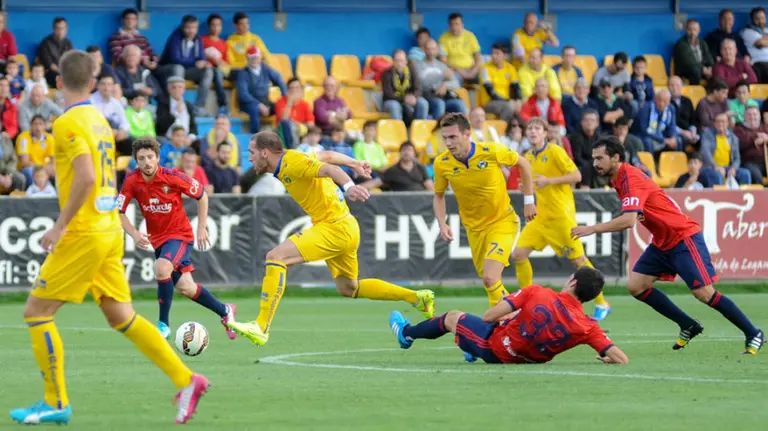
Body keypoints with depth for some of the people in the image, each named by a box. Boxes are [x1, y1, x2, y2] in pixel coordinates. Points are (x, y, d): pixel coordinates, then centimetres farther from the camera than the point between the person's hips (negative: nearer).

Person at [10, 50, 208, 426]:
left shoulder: (68, 123, -14)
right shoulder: (99, 120, 13)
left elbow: (85, 177, -26)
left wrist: (60, 226, -20)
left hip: (83, 236, -8)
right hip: (109, 230, 8)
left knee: (36, 310, 0)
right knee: (121, 316, 11)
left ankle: (55, 402, 2)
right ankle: (185, 380, 5)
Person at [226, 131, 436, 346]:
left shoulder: (291, 162, -16)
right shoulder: (290, 159, 12)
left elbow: (330, 169, -31)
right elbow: (328, 156, 24)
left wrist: (348, 186, -49)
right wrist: (355, 163, 38)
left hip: (335, 227, -11)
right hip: (344, 227, 11)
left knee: (276, 257, -20)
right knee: (348, 288, 24)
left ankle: (260, 328, -26)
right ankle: (418, 298, 29)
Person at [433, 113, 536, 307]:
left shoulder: (492, 152, -21)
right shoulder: (441, 163, -13)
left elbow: (523, 164, -2)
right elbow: (439, 195, 6)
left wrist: (529, 200, 0)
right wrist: (442, 224, -9)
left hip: (503, 221, -4)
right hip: (474, 228, 4)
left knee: (490, 278, -21)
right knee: (489, 280, 10)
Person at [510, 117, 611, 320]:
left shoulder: (555, 152, -9)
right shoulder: (529, 157, 11)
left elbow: (576, 176, -13)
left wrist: (549, 181, -21)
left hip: (561, 216, -7)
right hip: (540, 216, 7)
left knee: (578, 259, -4)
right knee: (519, 254, -5)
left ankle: (601, 303, 8)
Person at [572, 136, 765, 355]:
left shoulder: (631, 179, -24)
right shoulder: (619, 178, 6)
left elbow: (629, 220, -37)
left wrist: (592, 229, -34)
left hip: (684, 238, -10)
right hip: (663, 243, 10)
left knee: (704, 293, -12)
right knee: (636, 285, -1)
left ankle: (753, 334, 1)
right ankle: (688, 326, 9)